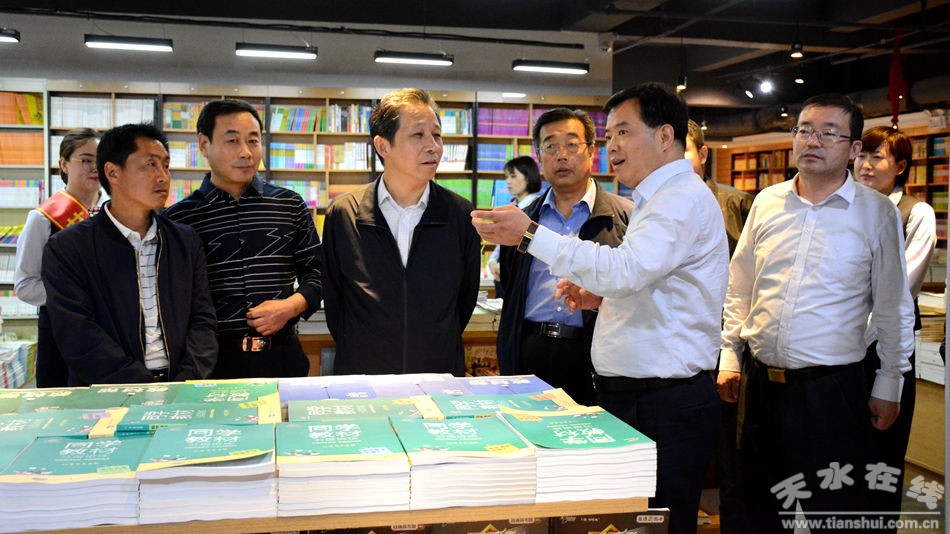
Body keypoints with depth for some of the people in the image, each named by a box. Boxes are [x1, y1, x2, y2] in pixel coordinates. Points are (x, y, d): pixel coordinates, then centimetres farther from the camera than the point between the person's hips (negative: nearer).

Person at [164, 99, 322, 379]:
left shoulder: (290, 205, 5)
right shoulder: (178, 218, 0)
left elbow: (314, 271, 11)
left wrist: (292, 306, -7)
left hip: (281, 357, 2)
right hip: (212, 360, -1)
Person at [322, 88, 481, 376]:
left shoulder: (461, 214, -3)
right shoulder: (343, 214, -5)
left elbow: (466, 297, 6)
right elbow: (333, 297, 5)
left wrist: (439, 350, 5)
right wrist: (358, 352, 6)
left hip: (441, 374, 1)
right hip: (362, 375, 0)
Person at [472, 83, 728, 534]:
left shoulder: (684, 197, -14)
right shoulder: (658, 200, 19)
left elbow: (626, 268, -30)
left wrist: (530, 235, -29)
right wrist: (602, 297, 9)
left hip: (665, 408, -10)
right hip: (627, 395, 10)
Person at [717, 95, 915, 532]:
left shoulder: (876, 212, -3)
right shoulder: (766, 203, 5)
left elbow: (893, 308, 1)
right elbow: (739, 288, 11)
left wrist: (888, 386, 2)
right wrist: (729, 356, 8)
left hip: (831, 387, -3)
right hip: (760, 383, 3)